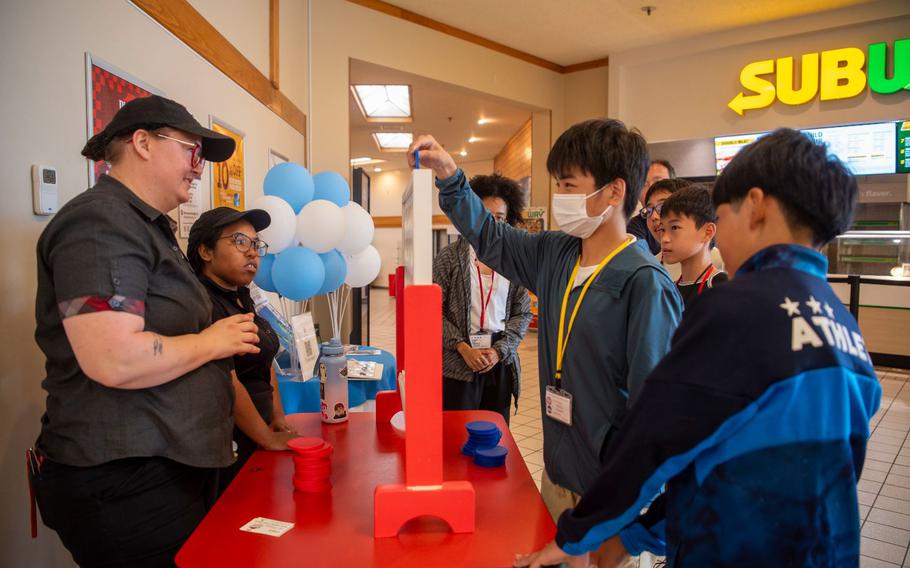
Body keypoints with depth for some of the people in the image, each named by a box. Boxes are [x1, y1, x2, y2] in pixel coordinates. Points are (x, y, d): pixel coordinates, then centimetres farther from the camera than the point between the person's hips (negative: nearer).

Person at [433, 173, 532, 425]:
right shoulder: (450, 256, -2)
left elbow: (522, 313, 6)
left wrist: (499, 350, -7)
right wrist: (463, 348, -12)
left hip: (500, 362, 3)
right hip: (458, 362, -2)